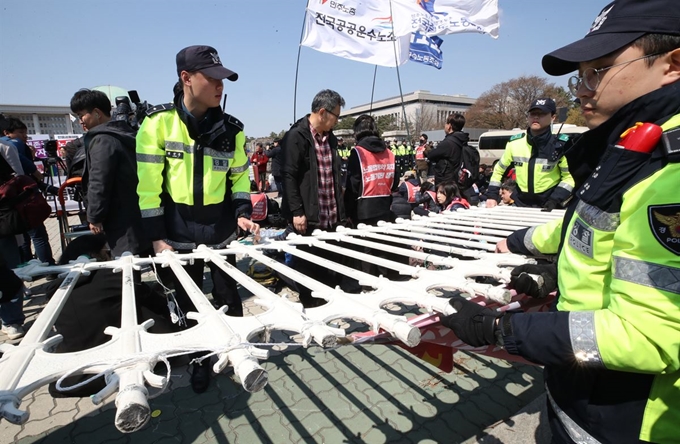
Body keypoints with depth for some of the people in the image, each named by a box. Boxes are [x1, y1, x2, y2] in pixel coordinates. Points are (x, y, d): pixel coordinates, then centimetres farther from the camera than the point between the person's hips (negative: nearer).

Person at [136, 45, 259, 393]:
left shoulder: (231, 128, 0)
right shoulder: (159, 122, -8)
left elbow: (239, 176, 8)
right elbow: (148, 185, -7)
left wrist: (242, 213, -7)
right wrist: (156, 236, -9)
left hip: (221, 228, 1)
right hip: (178, 231, -1)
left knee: (227, 295, 13)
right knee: (189, 300, 14)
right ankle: (201, 360, 36)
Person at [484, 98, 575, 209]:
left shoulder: (560, 146, -9)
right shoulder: (515, 143, -3)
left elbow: (569, 177, -2)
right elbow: (499, 170, 8)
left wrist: (555, 200, -16)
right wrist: (492, 195, 0)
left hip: (548, 207, -2)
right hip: (521, 205, 2)